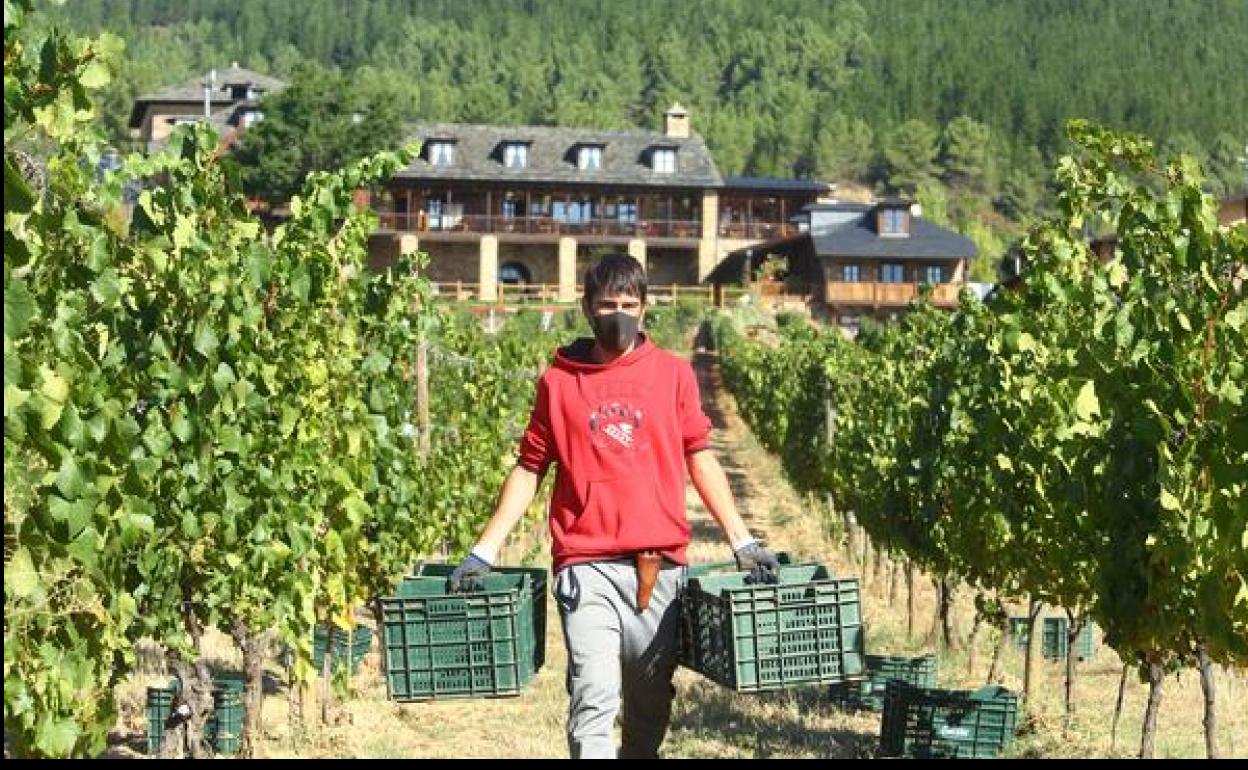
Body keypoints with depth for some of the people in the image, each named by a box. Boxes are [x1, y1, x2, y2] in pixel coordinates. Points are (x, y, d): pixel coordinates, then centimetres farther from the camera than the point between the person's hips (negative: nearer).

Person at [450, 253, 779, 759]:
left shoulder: (674, 374, 8)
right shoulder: (559, 381, 7)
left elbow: (700, 458, 11)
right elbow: (529, 469, 10)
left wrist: (741, 540, 4)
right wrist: (484, 551, 4)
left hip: (660, 567, 2)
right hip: (587, 569, -2)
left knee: (651, 704, 9)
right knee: (594, 698, -14)